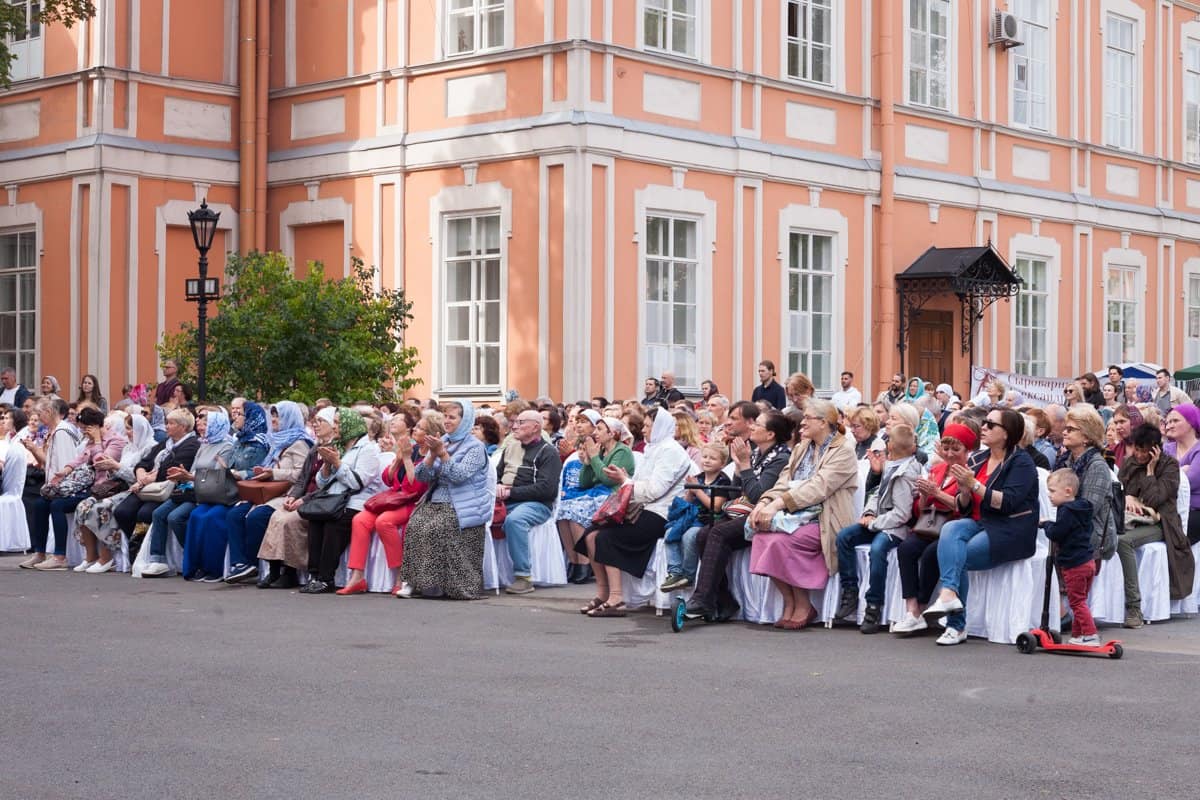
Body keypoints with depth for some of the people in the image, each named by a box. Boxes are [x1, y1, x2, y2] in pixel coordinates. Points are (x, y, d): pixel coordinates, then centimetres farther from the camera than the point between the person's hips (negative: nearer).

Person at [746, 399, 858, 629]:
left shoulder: (843, 451, -5)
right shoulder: (801, 448, 20)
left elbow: (818, 487, -17)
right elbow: (784, 481, 9)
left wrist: (778, 504, -25)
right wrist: (764, 503, -11)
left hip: (824, 522, -6)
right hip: (798, 518, 7)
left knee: (781, 540, -30)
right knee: (762, 537, -23)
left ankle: (803, 606, -12)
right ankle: (790, 602, -10)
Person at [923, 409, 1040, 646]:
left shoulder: (1021, 462, -5)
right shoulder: (978, 460, 14)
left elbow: (1007, 503, -18)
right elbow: (964, 507, 15)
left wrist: (974, 484, -21)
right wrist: (964, 491, -8)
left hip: (1013, 533, -6)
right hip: (982, 524, 6)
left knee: (957, 556, -24)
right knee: (950, 529, -26)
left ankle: (957, 626, -19)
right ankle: (950, 594, -40)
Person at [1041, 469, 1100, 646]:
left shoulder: (1067, 512, -20)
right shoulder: (1081, 509, 11)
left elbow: (1055, 534, -23)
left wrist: (1046, 524, -4)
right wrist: (1051, 525, 15)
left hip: (1074, 565, -10)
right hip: (1087, 561, 10)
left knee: (1077, 602, -4)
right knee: (1079, 601, 15)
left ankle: (1090, 636, -7)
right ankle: (1077, 634, 22)